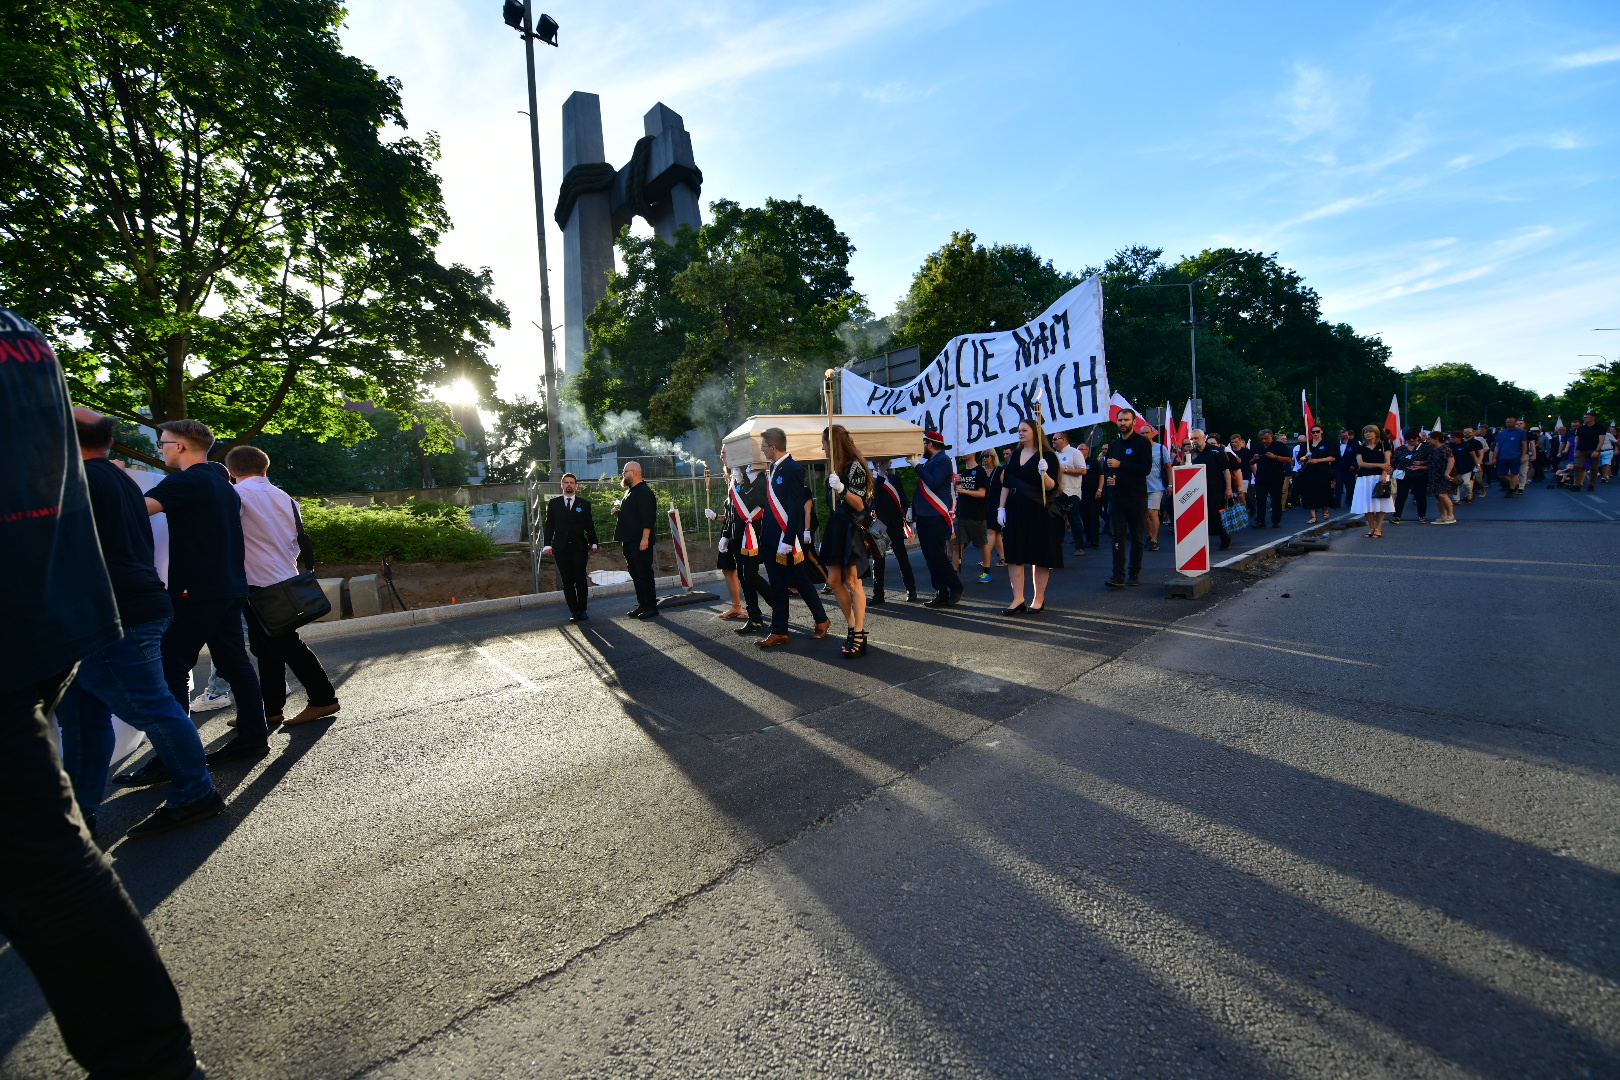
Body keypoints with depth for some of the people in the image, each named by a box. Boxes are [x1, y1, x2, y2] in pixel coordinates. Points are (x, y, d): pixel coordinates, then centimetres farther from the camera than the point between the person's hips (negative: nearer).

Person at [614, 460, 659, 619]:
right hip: (630, 540, 10)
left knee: (644, 573, -5)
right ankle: (642, 605, 20)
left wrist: (645, 539, -25)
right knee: (635, 573, 13)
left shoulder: (643, 491, -14)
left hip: (640, 541, -10)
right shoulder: (630, 491, 18)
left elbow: (647, 517, -21)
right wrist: (619, 512, 9)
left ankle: (651, 607, 1)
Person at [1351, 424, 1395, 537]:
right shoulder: (1361, 448, 9)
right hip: (1365, 478, 2)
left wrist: (1384, 474, -16)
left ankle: (1378, 528, -1)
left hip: (1380, 477, -2)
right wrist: (1379, 465, -9)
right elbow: (1360, 463, -1)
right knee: (1367, 504, 0)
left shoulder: (1383, 445, 6)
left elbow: (1387, 462, -1)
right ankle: (1371, 527, 8)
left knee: (1381, 504, -5)